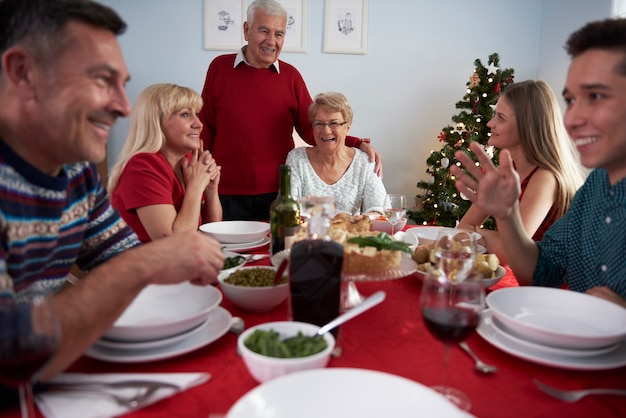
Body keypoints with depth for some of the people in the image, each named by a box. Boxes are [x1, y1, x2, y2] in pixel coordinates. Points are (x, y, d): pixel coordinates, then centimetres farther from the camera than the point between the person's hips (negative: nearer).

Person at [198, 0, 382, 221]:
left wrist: (358, 145, -10)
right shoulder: (220, 67, 0)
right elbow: (205, 129, 3)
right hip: (227, 193, -1)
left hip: (278, 193, 1)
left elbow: (310, 129, 3)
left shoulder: (290, 76, 2)